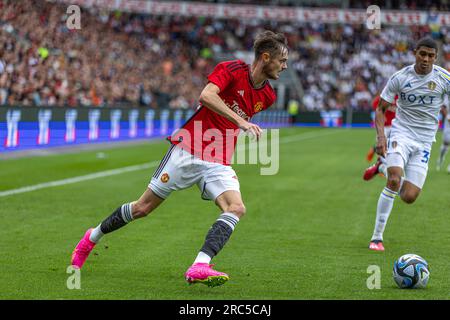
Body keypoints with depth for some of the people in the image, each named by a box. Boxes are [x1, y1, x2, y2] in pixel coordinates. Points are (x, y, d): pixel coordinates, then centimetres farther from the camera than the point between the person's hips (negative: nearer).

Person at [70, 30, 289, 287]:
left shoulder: (267, 96, 7)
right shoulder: (232, 70, -12)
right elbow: (206, 96, -30)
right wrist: (240, 121, -35)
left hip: (219, 164, 5)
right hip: (188, 151, -5)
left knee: (236, 208, -23)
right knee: (143, 208, 4)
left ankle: (200, 268, -35)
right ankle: (92, 238, 28)